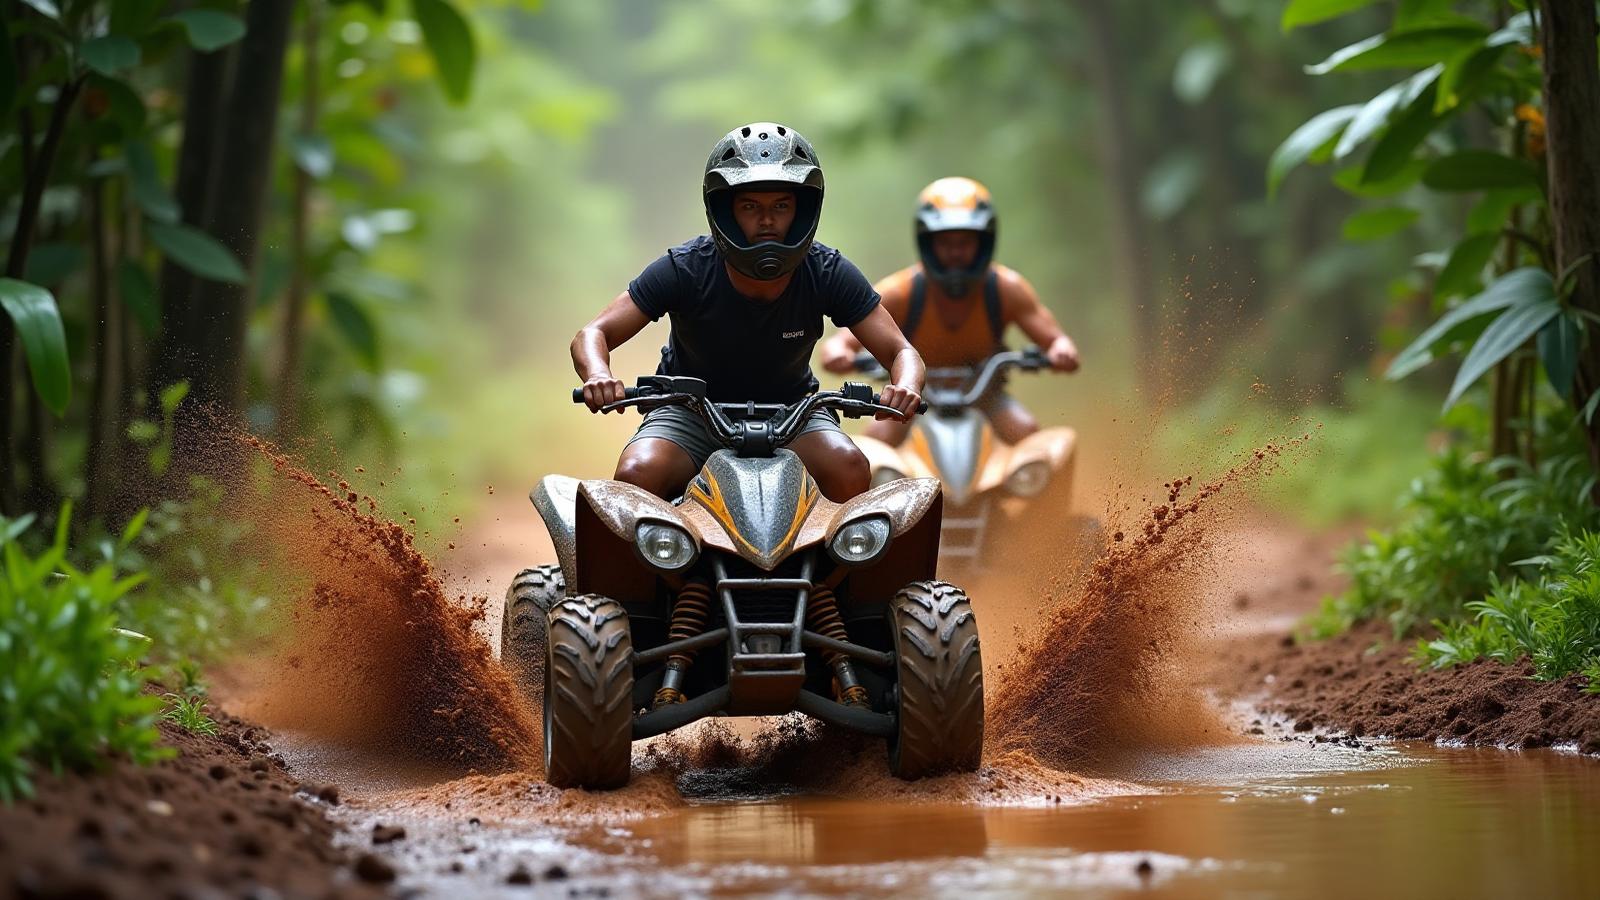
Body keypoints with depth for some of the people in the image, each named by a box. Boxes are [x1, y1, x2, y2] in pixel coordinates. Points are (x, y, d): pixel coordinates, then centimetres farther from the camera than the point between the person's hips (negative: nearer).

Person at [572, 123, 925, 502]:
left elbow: (900, 351, -11)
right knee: (636, 475, -30)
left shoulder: (828, 274, -14)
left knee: (851, 471, -28)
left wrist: (905, 387, -37)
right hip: (691, 410, -1)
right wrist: (599, 377, -41)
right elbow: (593, 334, -16)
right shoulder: (685, 269, -18)